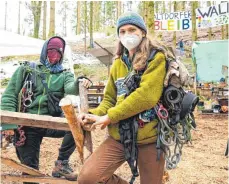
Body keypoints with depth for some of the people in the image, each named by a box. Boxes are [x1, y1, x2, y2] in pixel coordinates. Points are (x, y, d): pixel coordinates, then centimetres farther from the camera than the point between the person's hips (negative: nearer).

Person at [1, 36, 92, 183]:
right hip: (28, 125, 0)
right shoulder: (26, 70, 7)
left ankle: (62, 163, -9)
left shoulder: (64, 75, 9)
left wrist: (79, 84, -40)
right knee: (30, 170, -2)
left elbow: (70, 88, -15)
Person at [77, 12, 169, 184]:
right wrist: (94, 114, -4)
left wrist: (110, 117, -15)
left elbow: (147, 96, -18)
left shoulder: (156, 58, -6)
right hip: (120, 136, 5)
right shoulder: (118, 64, 13)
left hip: (149, 137, -4)